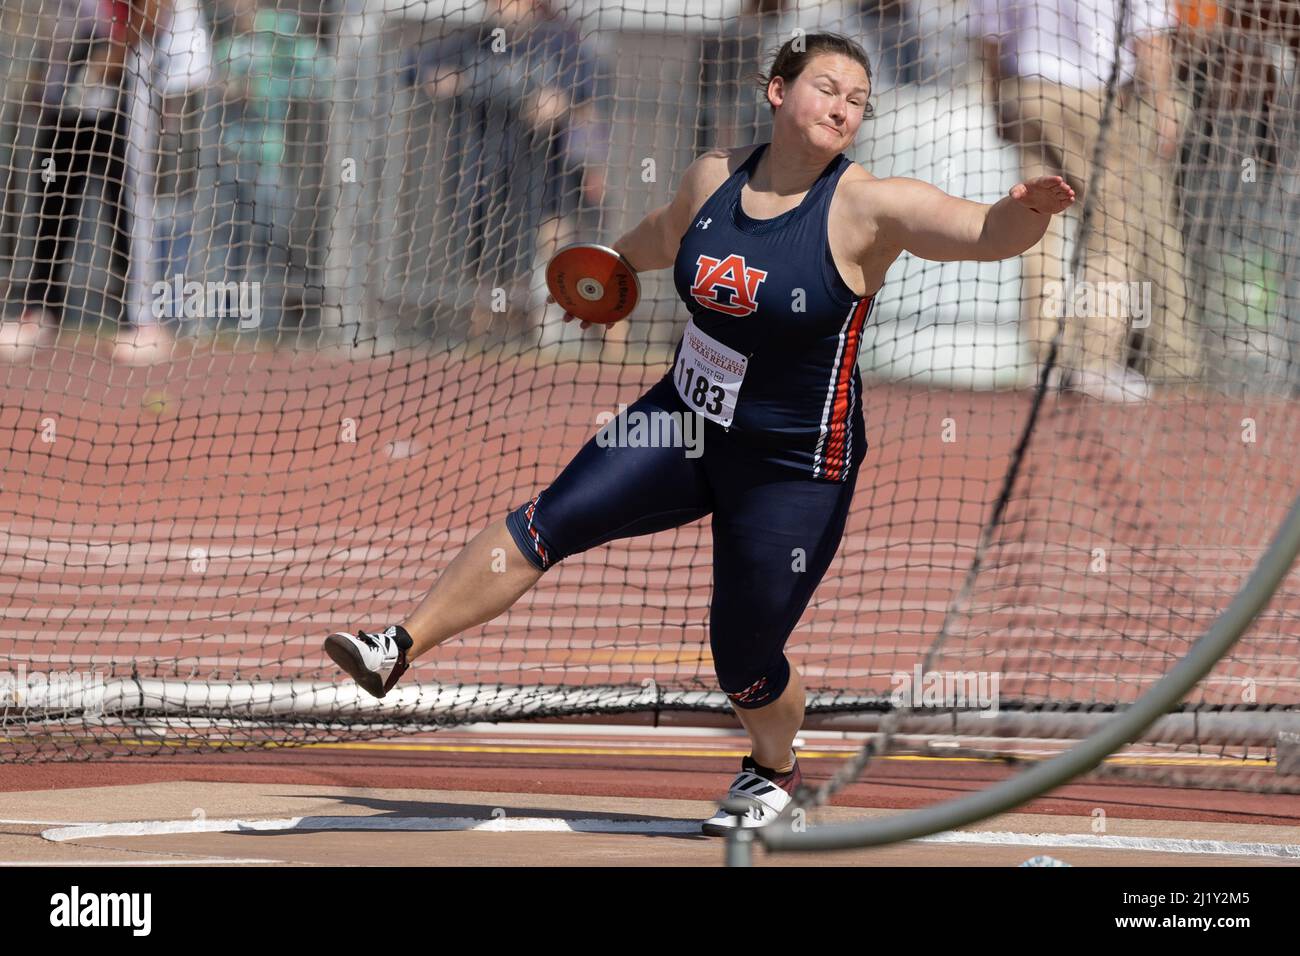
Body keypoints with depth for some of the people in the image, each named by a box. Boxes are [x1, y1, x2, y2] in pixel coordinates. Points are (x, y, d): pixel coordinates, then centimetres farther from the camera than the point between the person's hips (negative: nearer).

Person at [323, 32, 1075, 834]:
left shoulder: (868, 209, -19)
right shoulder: (713, 178, -2)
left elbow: (990, 234, -30)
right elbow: (667, 236, 21)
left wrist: (1026, 209, -53)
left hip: (792, 470, -4)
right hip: (683, 423, 4)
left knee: (744, 661, 4)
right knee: (552, 521, -9)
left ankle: (775, 770, 37)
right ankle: (399, 651, -3)